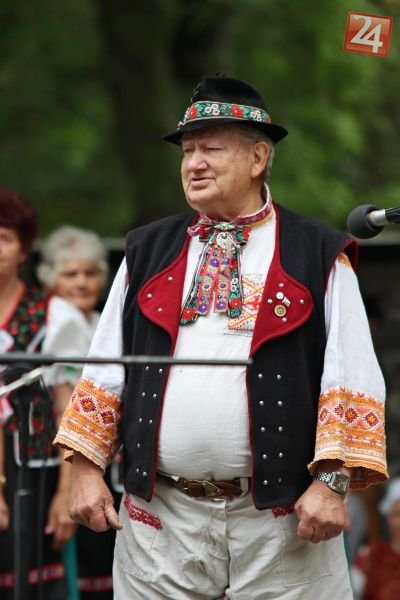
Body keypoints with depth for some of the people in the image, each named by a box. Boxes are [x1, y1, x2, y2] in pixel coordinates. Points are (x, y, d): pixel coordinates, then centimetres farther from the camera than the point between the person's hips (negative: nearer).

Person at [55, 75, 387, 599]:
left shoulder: (318, 256, 2)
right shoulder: (147, 252, 12)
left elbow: (351, 381, -3)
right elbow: (105, 369, 14)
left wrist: (332, 483, -11)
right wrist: (87, 469, 6)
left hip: (281, 521, -3)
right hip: (159, 519, 3)